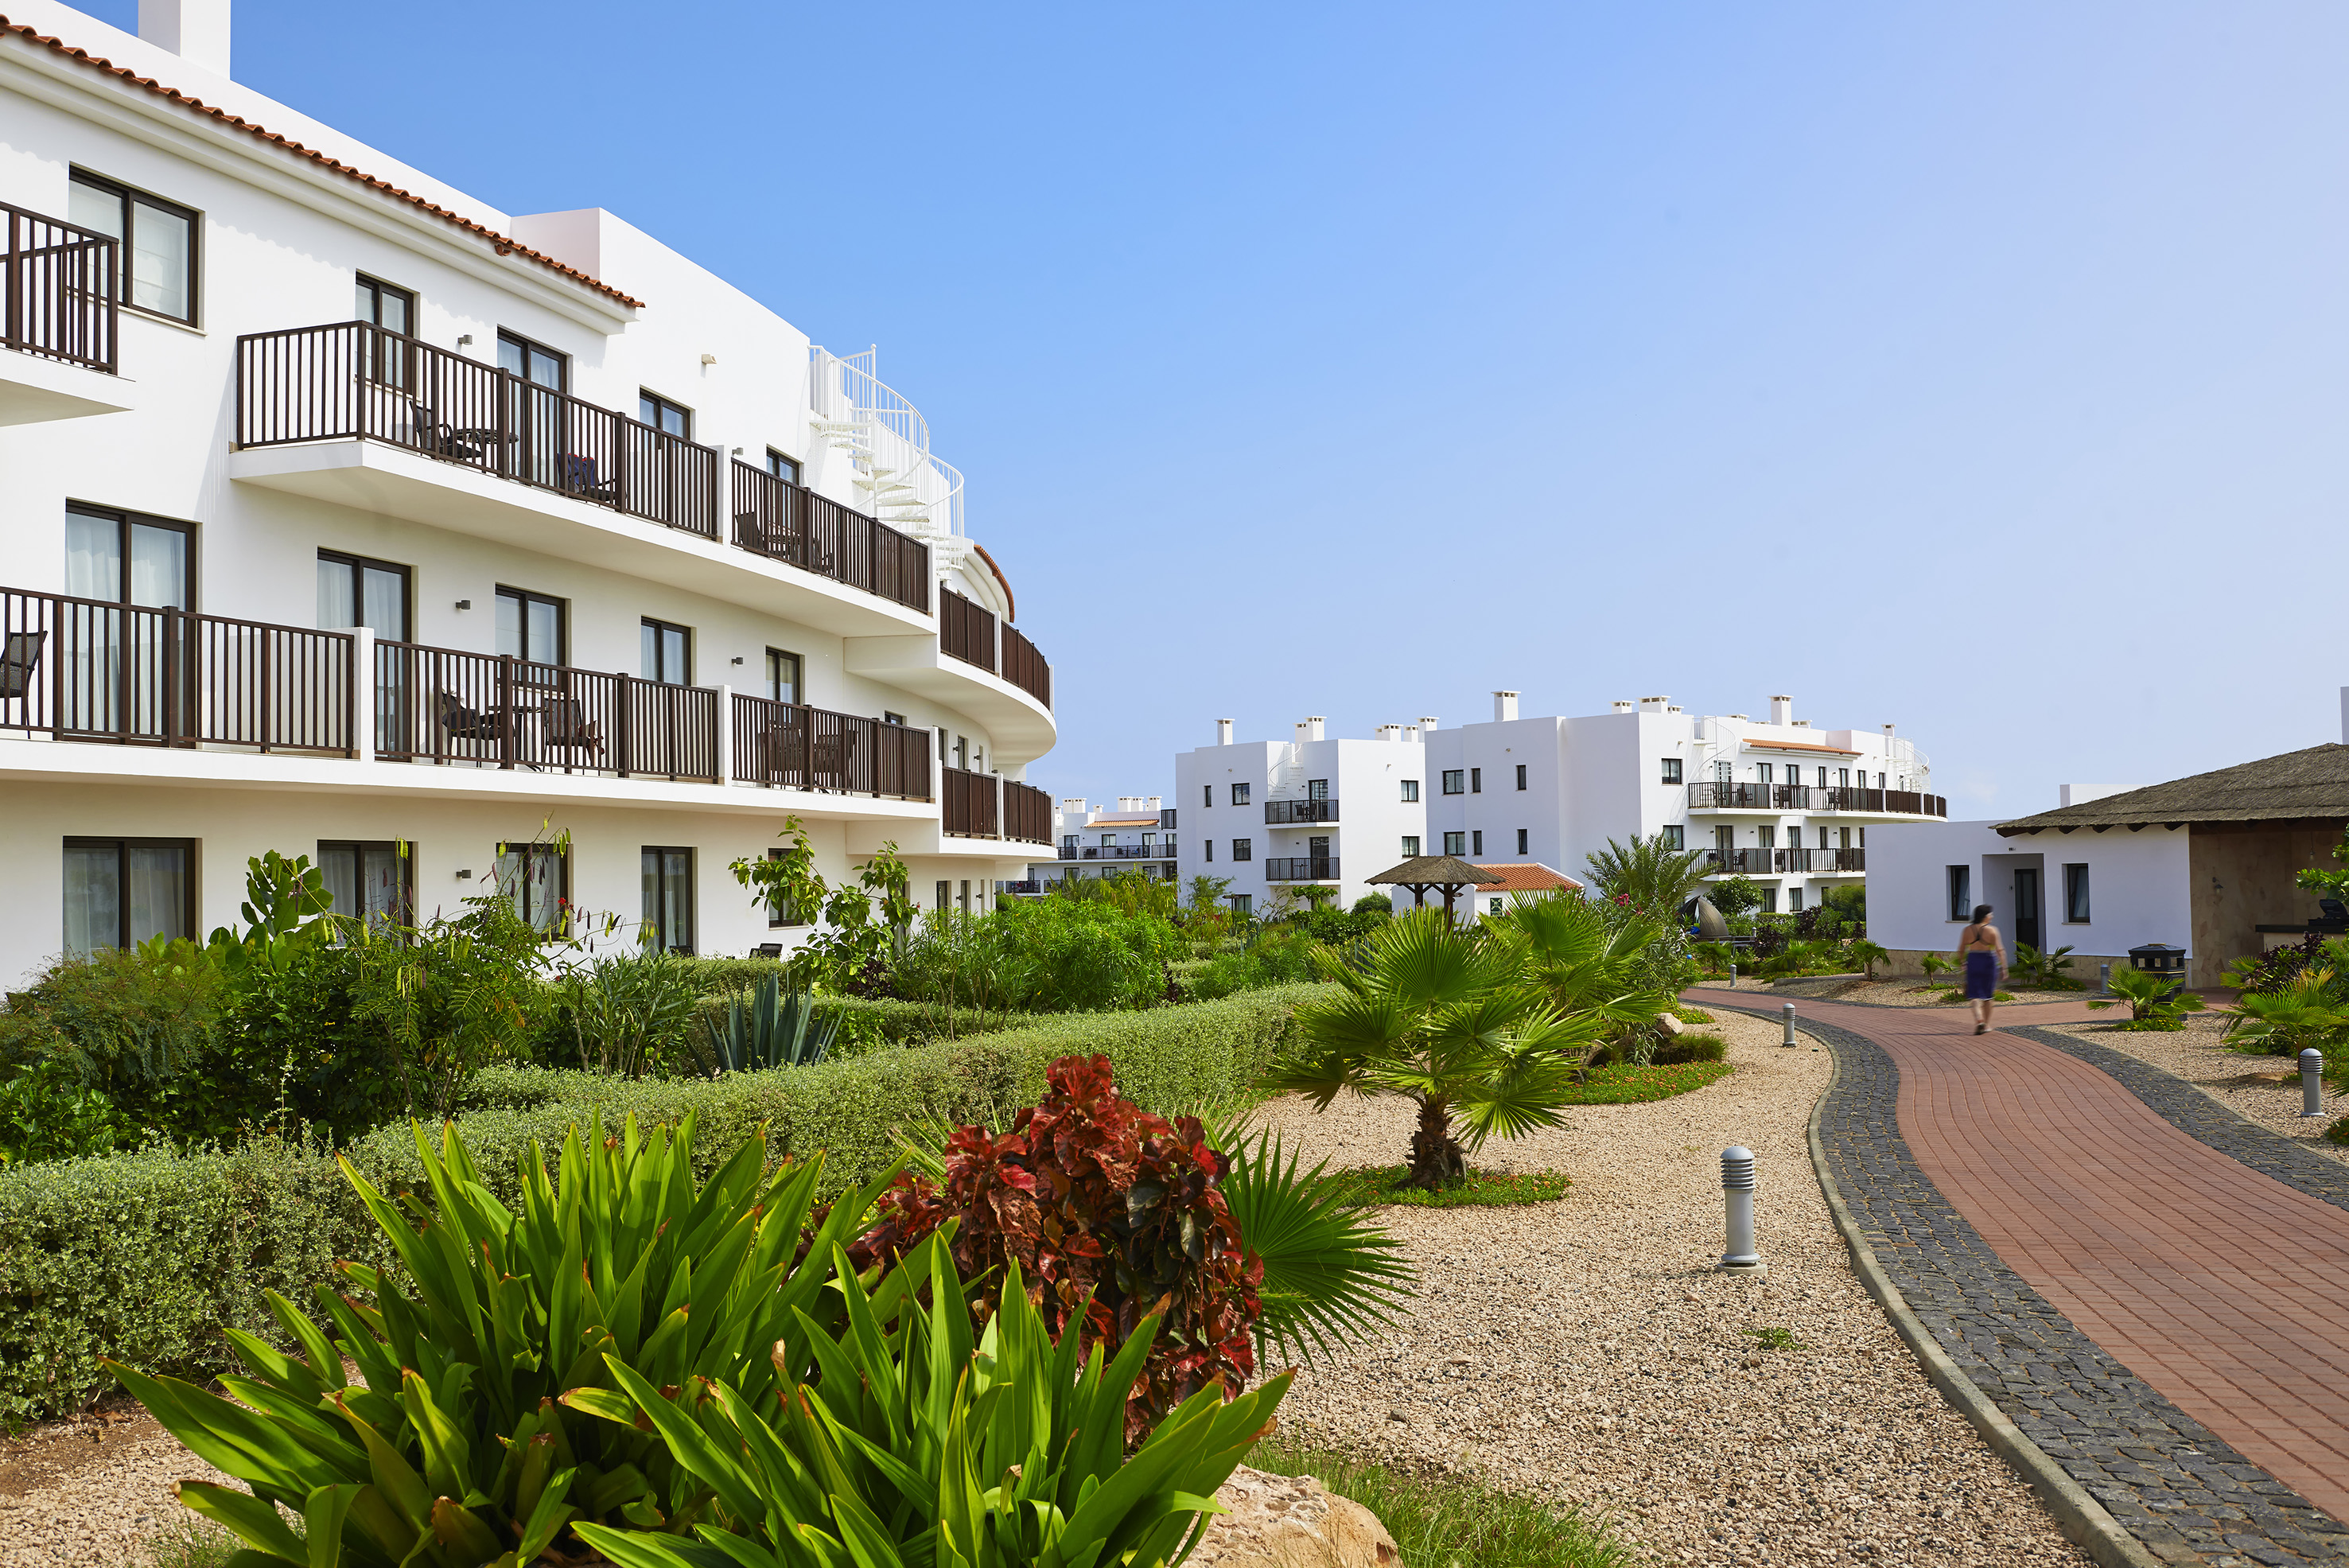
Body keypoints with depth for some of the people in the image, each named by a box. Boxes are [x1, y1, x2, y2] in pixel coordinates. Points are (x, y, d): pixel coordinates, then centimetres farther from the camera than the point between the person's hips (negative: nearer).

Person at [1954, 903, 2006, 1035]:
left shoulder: (1967, 930, 0)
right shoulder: (1992, 930, -7)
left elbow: (1961, 951, 5)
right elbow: (2000, 950, -10)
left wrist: (1961, 963, 20)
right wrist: (2003, 968, -7)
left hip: (1973, 961, 1)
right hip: (1989, 961, -1)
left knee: (1974, 994, 2)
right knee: (1988, 995, 13)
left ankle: (1979, 1019, -21)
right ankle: (1986, 1025, 20)